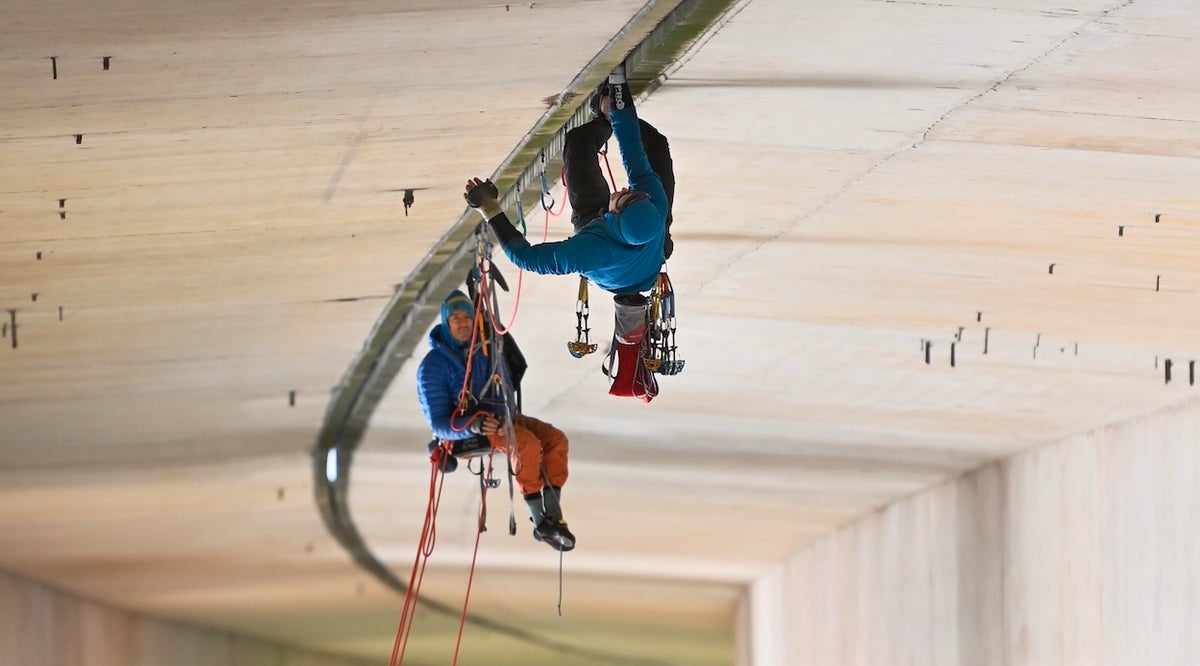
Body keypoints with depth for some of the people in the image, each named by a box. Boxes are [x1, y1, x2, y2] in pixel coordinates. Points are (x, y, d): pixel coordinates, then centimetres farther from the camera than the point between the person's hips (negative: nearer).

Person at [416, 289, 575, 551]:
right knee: (527, 443, -32)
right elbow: (438, 423, -11)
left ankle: (552, 514, -23)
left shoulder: (487, 350, 8)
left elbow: (505, 392, 10)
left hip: (499, 418, 6)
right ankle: (540, 522, -29)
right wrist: (474, 425, -29)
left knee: (556, 439, -17)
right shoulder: (432, 366, -8)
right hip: (461, 428, -6)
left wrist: (506, 417, -14)